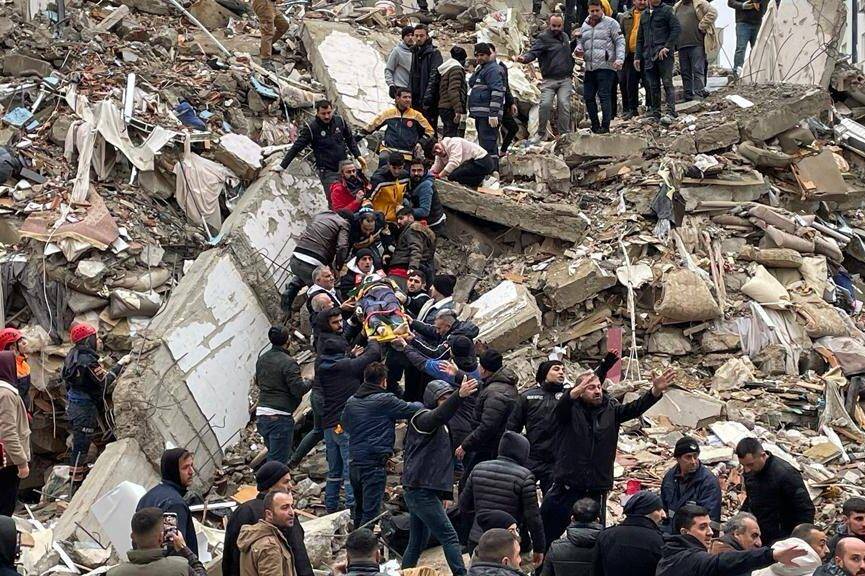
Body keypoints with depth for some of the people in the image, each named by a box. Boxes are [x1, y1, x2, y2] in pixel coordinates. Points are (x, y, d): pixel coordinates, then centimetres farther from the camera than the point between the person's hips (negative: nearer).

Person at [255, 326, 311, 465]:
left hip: (261, 414, 8)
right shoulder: (288, 363, -15)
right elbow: (299, 389, -17)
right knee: (278, 461, -4)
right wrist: (309, 382, 2)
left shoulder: (261, 360, 10)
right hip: (280, 417, -8)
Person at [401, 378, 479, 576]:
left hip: (423, 491, 10)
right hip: (421, 490, -10)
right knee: (449, 537, -13)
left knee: (417, 543, 13)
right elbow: (440, 414, -34)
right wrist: (459, 395, -51)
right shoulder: (423, 418, -9)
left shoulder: (441, 426, 21)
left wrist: (444, 493, 21)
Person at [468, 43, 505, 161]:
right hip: (480, 115, 11)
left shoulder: (493, 69, -11)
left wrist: (493, 114, -26)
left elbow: (497, 92, -20)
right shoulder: (480, 69, 22)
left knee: (488, 145, -15)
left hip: (488, 115, -11)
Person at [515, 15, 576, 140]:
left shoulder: (565, 37, 17)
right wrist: (524, 58, -38)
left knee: (564, 104, -9)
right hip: (549, 79, -4)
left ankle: (564, 133, -4)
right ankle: (541, 134, -3)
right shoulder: (543, 38, -3)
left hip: (565, 79, 4)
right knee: (545, 104, -15)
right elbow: (533, 52, -20)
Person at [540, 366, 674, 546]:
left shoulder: (611, 411, 4)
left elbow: (635, 408, -8)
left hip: (596, 491, 3)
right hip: (566, 488, -3)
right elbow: (563, 405, -28)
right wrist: (577, 390, -51)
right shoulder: (570, 410, -6)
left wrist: (656, 390, -27)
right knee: (547, 532, 7)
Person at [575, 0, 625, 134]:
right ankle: (595, 125, 15)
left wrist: (619, 59, -16)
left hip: (605, 66, -7)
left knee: (604, 96, -12)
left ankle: (605, 126, -9)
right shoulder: (585, 25, 17)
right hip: (589, 67, 7)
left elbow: (620, 42, -3)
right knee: (588, 96, 6)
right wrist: (579, 49, 1)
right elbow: (580, 41, 25)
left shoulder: (610, 23, 0)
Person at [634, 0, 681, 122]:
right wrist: (637, 57, 16)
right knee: (653, 86, 6)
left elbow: (677, 28, -8)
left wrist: (667, 47, -14)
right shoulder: (644, 15, 18)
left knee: (667, 83, -11)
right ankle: (655, 114, 10)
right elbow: (640, 38, 23)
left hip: (664, 54, -6)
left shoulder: (666, 10, 1)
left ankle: (671, 112, -16)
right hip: (649, 56, 6)